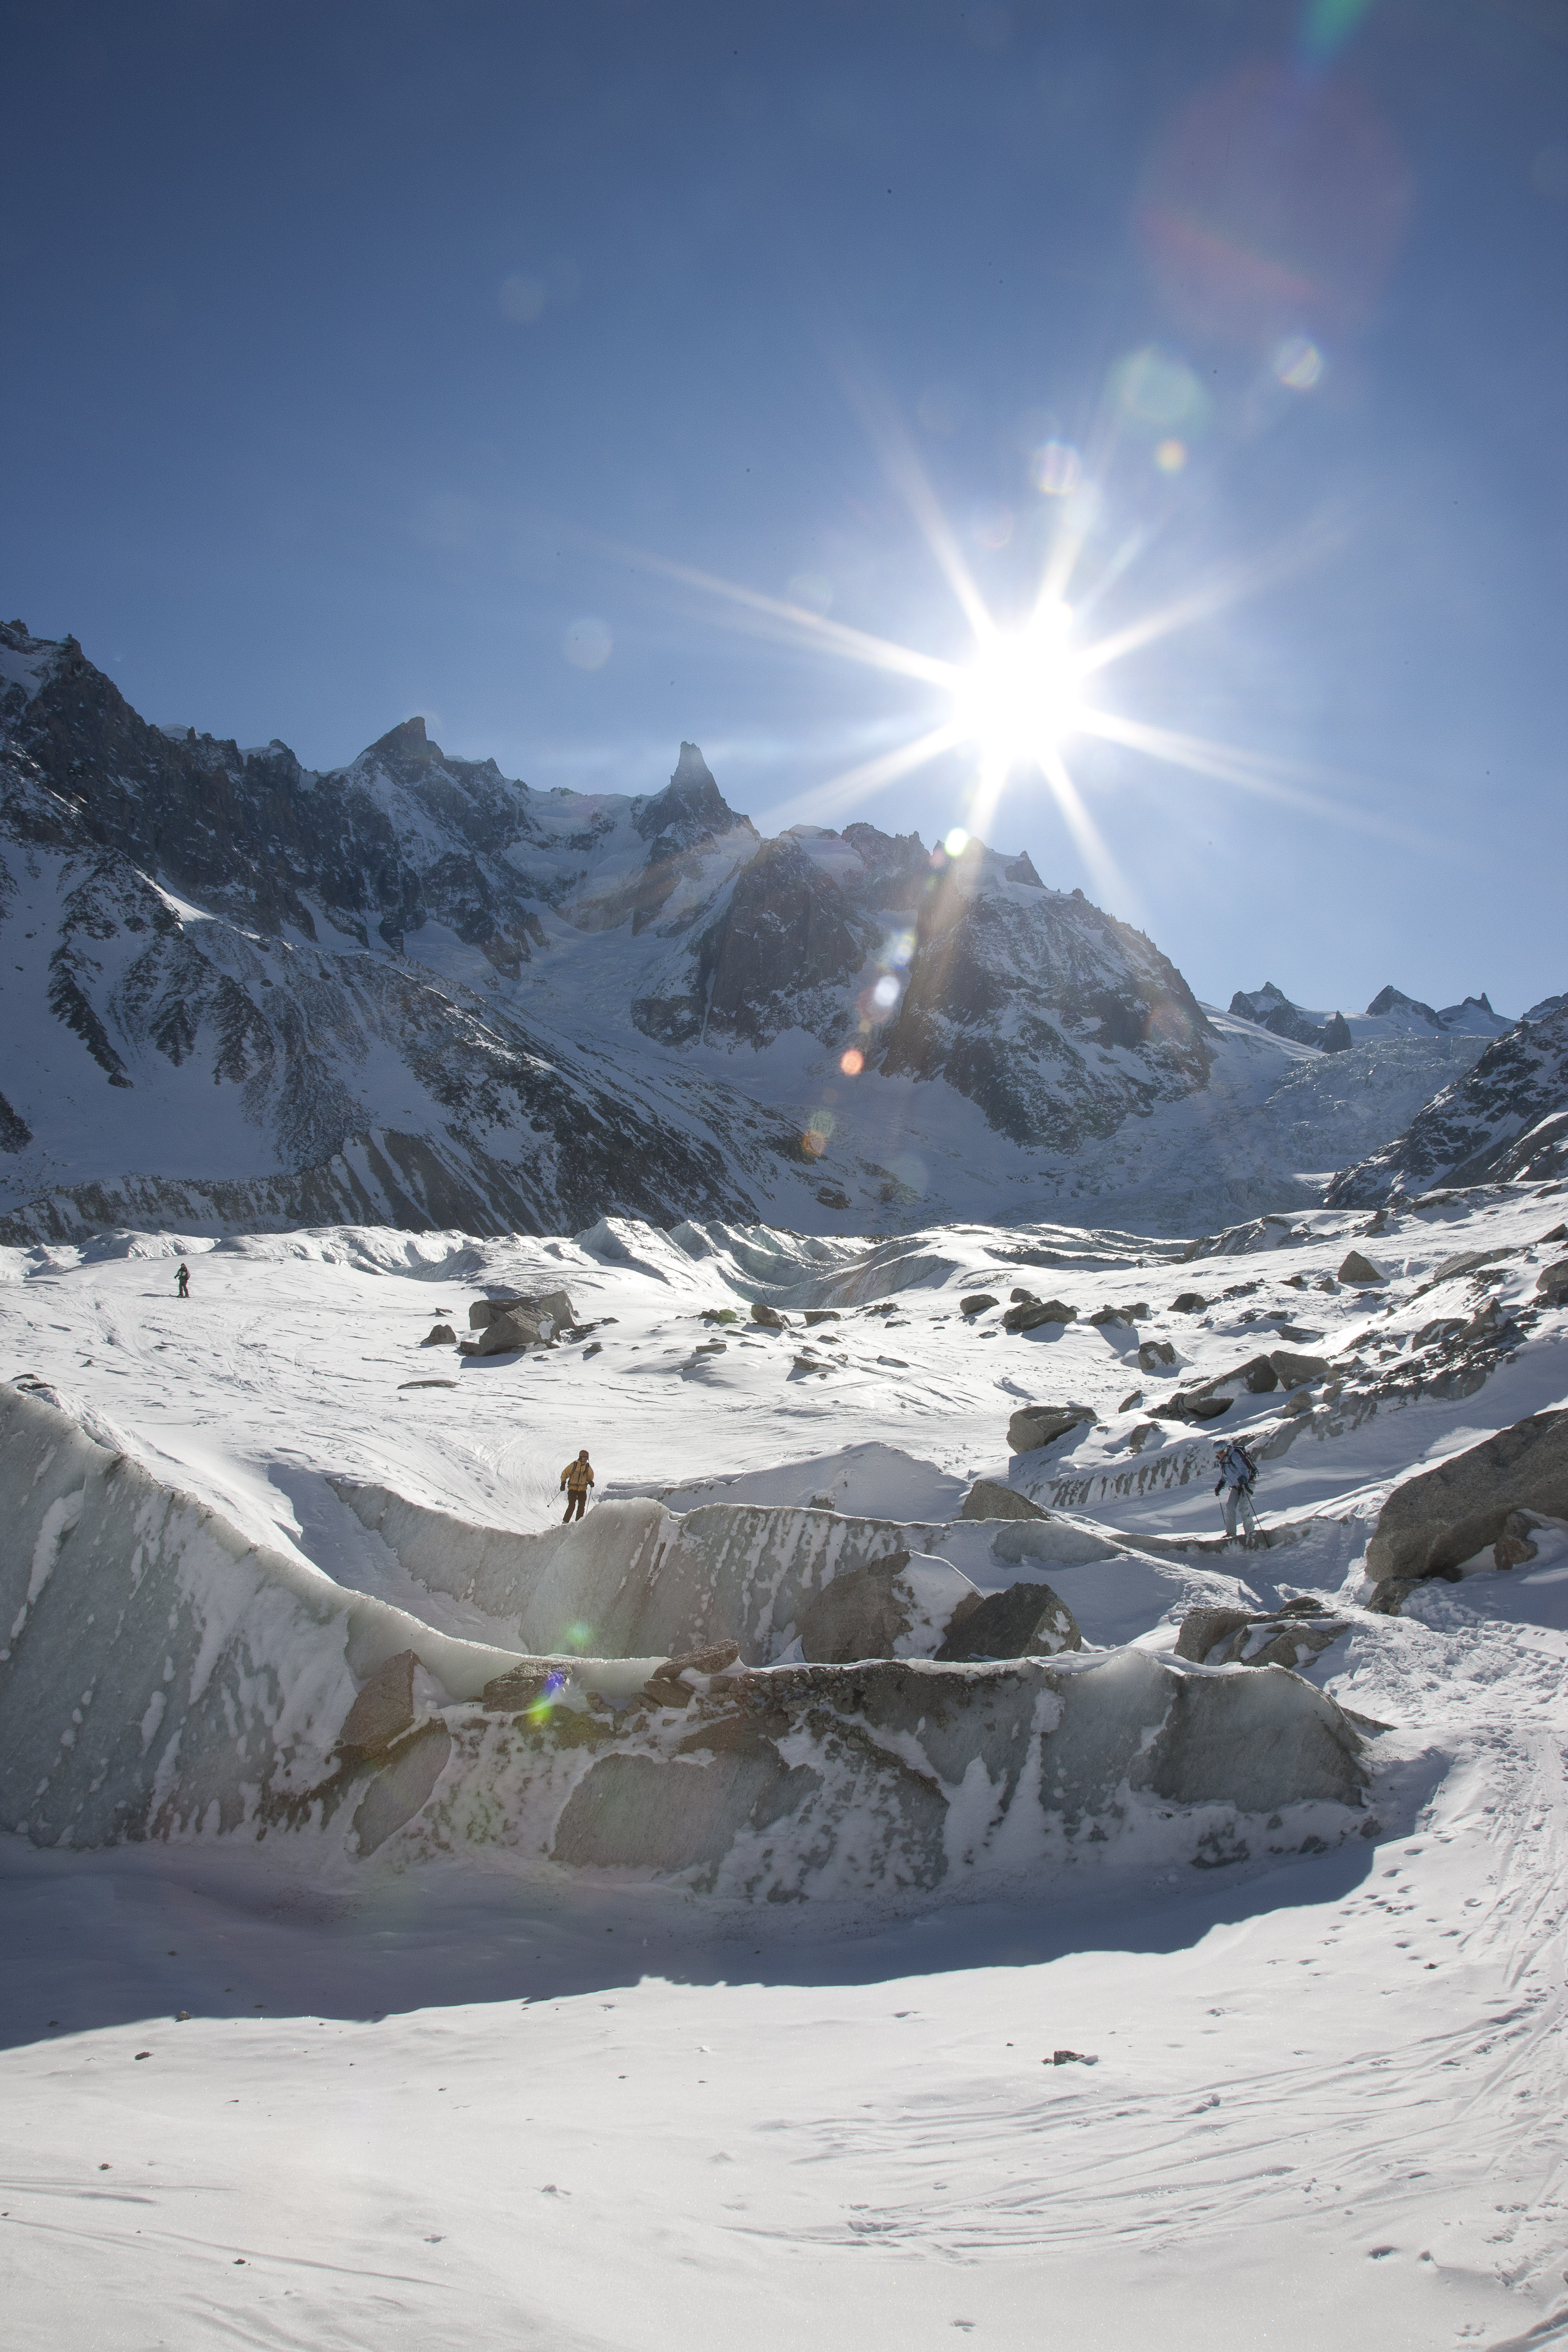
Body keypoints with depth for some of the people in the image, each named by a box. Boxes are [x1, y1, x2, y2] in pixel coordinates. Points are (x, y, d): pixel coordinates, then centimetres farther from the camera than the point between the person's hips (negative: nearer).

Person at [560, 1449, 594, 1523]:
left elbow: (590, 1477, 19)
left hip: (583, 1490, 3)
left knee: (582, 1507, -1)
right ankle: (565, 1522, -2)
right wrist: (563, 1483, -8)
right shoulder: (574, 1465, -4)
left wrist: (591, 1482, -2)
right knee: (572, 1506, -12)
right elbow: (565, 1474, 4)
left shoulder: (588, 1467, 6)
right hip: (572, 1489, -3)